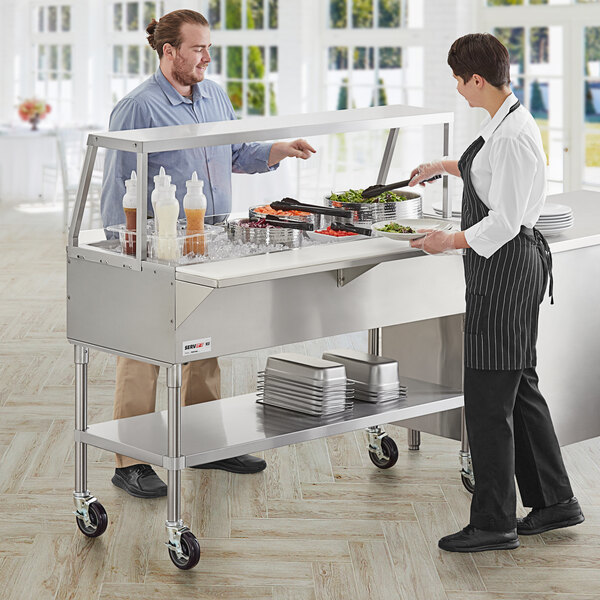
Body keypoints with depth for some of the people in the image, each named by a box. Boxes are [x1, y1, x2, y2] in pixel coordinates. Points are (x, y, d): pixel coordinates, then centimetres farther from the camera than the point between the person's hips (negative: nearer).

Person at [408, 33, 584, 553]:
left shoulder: (512, 135, -21)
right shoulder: (508, 121, 10)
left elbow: (505, 220, -23)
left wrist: (452, 242, -12)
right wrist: (445, 166, 34)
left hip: (504, 269, -11)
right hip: (516, 263, 11)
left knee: (489, 397, -4)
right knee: (519, 387, 17)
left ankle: (494, 523, 4)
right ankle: (554, 502, 25)